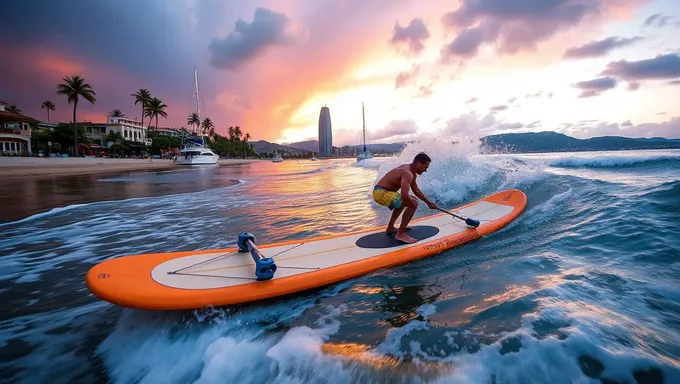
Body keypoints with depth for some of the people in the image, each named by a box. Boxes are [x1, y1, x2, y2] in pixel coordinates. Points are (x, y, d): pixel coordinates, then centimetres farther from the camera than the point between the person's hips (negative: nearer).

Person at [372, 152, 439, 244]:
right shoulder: (408, 174, -20)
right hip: (381, 193, -11)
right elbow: (405, 195, -33)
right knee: (413, 203, -15)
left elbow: (416, 190, 23)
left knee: (402, 201, 33)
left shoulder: (409, 169, 12)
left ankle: (390, 228, 37)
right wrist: (412, 206, -14)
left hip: (380, 191, 11)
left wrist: (428, 202, 27)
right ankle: (400, 234, -8)